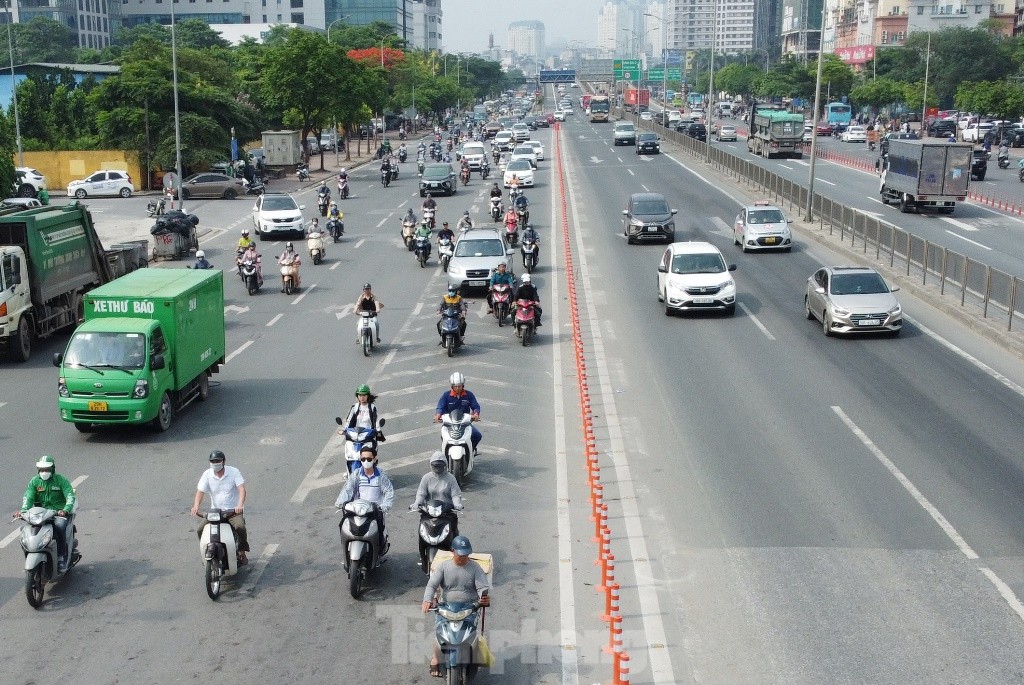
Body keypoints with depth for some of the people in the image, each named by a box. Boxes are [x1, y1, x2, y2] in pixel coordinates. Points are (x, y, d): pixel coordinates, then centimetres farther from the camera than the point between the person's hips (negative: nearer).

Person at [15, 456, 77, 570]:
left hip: (59, 512, -3)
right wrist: (23, 510, -22)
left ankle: (62, 556, -23)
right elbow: (28, 497, -1)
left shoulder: (61, 480, -2)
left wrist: (66, 510, -30)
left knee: (60, 526, -34)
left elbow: (70, 496, -11)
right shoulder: (34, 481, 8)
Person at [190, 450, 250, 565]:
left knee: (240, 526, -31)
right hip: (215, 511, 3)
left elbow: (241, 489, -17)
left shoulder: (234, 472, -5)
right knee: (201, 530, -15)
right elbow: (200, 491, -6)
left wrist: (240, 505, -35)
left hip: (233, 510, -3)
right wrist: (196, 506, -27)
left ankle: (242, 554, -14)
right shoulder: (207, 474, 2)